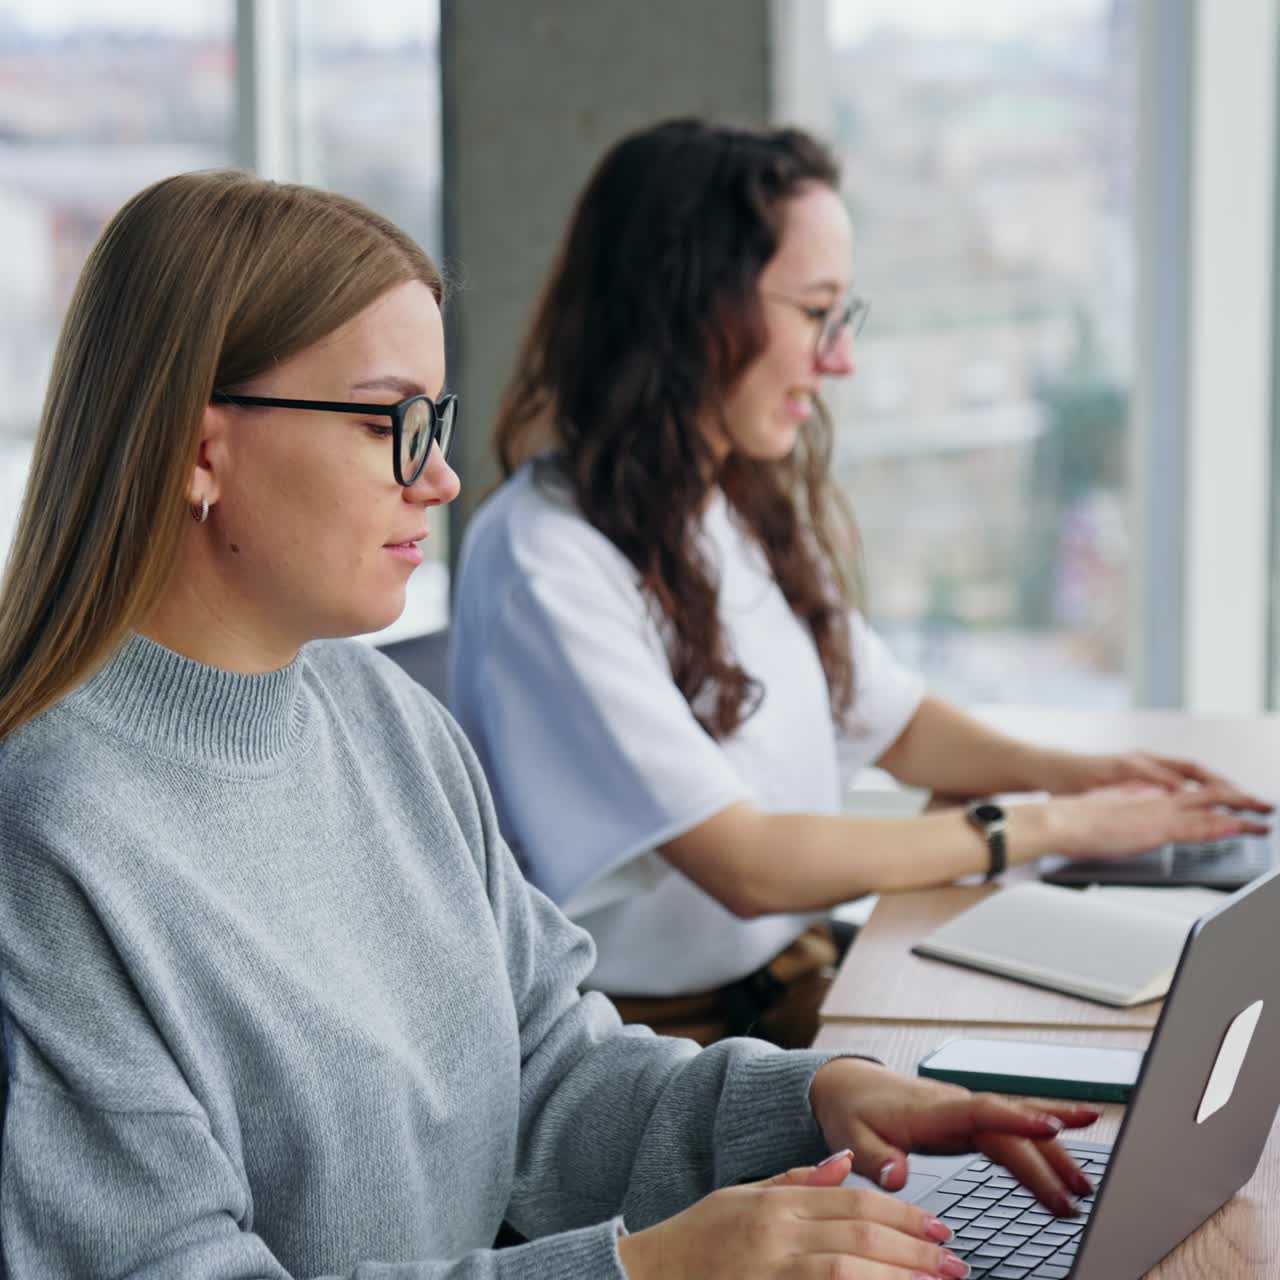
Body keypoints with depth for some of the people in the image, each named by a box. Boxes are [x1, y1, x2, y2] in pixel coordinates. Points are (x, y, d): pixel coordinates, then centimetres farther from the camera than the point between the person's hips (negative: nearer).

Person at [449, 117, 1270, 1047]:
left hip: (800, 984, 8)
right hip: (651, 1033, -8)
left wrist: (1064, 772, 2)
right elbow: (749, 866, -19)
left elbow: (894, 721, 23)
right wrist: (1048, 828, -12)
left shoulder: (755, 507, 11)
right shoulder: (544, 559, -17)